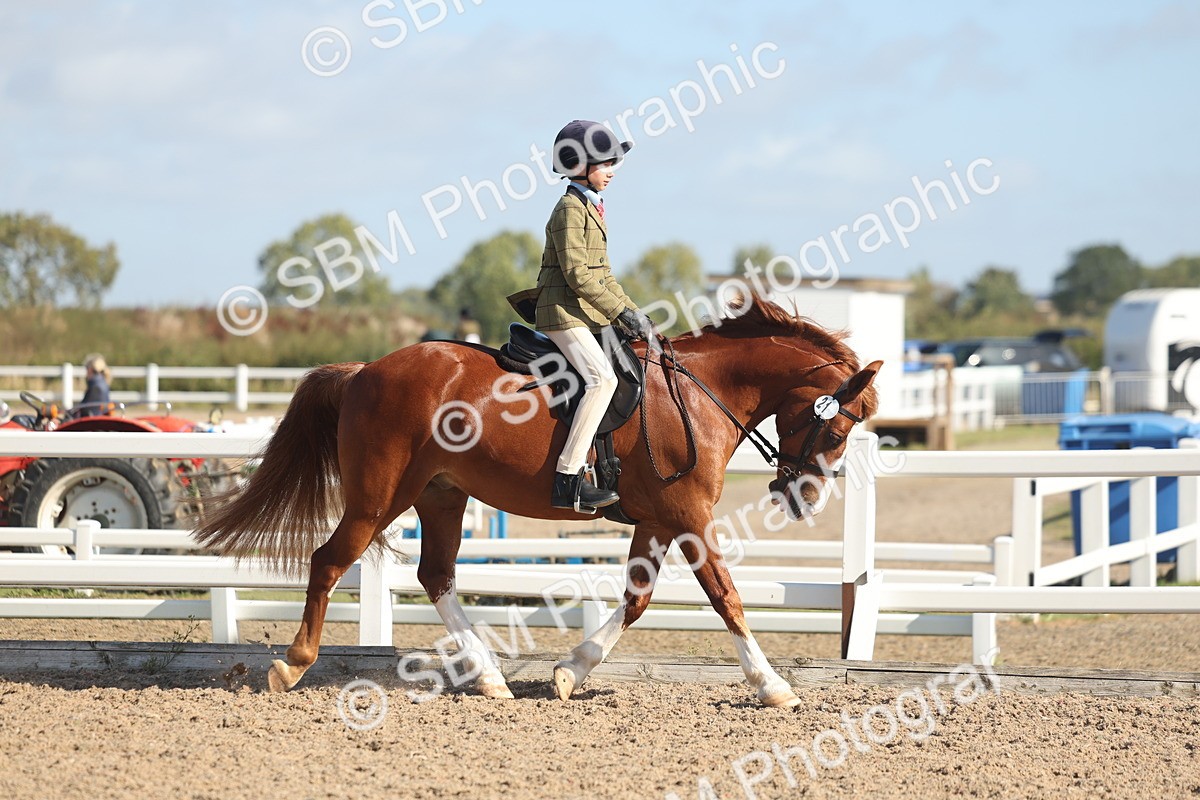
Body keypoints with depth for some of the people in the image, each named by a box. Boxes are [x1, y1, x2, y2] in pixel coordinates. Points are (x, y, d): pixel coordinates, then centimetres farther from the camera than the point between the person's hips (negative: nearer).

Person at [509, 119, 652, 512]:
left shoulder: (590, 208, 19)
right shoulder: (571, 209, -11)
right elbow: (578, 275, -19)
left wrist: (629, 309, 12)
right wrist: (620, 311, -18)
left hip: (588, 315, 11)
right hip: (565, 313, -11)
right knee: (602, 378, -25)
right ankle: (567, 482, -30)